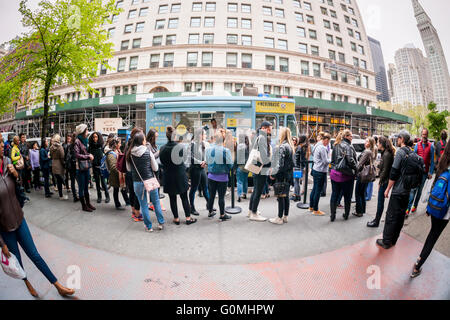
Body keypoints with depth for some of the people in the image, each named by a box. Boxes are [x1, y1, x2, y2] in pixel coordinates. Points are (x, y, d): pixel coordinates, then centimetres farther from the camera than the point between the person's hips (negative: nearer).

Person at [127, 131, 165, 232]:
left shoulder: (129, 154, -5)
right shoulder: (148, 152, -11)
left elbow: (128, 169, 7)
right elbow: (155, 168, -5)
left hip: (137, 183, 1)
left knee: (144, 205, 12)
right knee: (156, 202, 15)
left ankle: (149, 226, 21)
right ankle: (161, 223, 22)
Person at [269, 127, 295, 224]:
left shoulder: (282, 147, -17)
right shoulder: (290, 146, 10)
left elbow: (280, 164, -20)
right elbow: (292, 162, 14)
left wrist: (273, 174, -12)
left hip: (282, 175, -9)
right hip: (289, 174, 9)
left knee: (281, 197, -1)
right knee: (286, 196, 14)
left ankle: (280, 218, 8)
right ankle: (285, 217, 24)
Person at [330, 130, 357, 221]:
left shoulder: (336, 146, 10)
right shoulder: (348, 146, -13)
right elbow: (350, 160, -19)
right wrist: (355, 169, -5)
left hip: (334, 173, 6)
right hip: (345, 175, -5)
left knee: (334, 195, 9)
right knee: (347, 196, 11)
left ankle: (332, 216, 12)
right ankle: (346, 215, 23)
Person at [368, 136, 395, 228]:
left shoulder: (387, 155, -19)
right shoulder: (384, 153, 10)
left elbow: (385, 170, -19)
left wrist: (380, 182, -14)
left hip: (384, 181, -9)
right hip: (383, 181, 9)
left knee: (380, 201, 1)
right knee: (380, 200, 15)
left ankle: (376, 222, 12)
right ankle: (376, 219, 26)